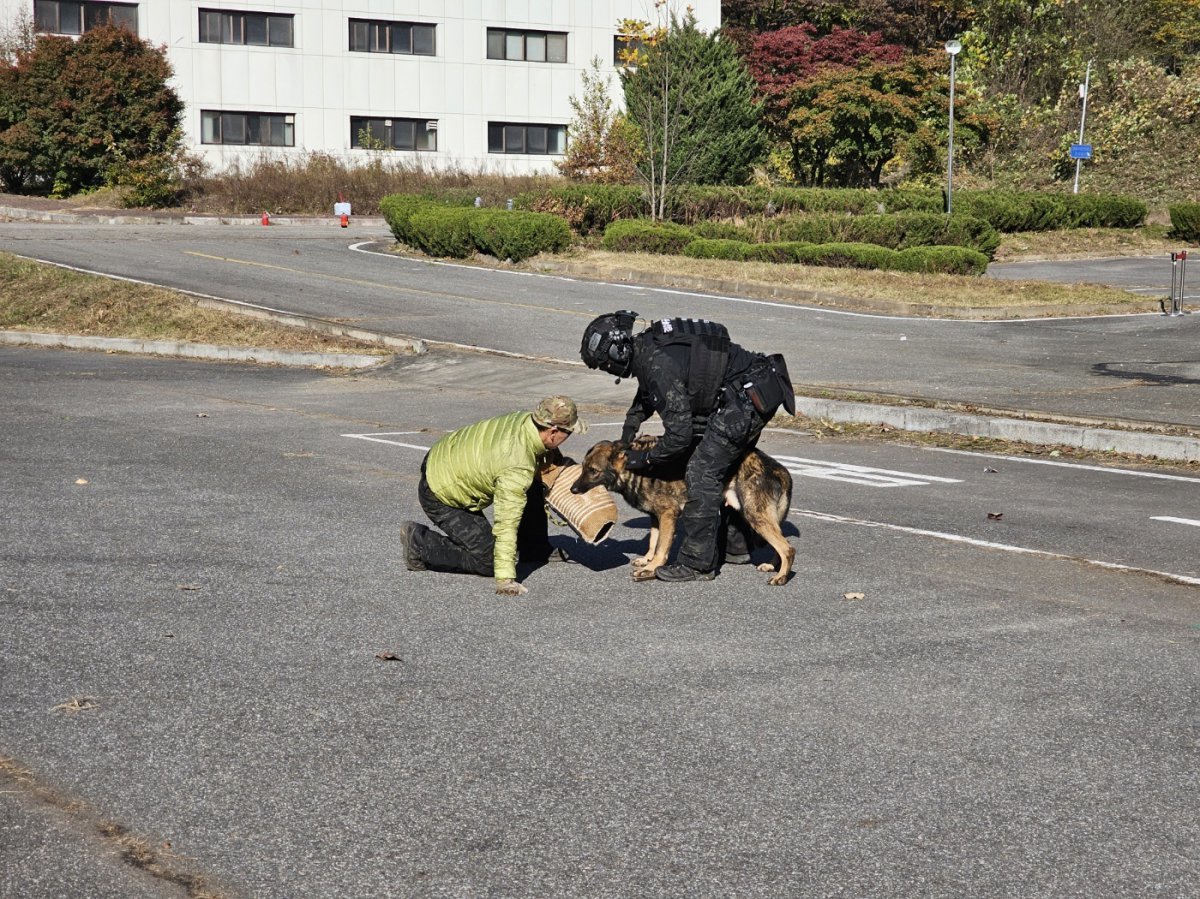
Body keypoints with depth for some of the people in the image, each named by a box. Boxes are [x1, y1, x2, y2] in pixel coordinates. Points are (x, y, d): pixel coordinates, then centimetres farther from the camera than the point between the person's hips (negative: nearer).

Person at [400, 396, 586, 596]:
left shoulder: (527, 419, -12)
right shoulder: (517, 468, -35)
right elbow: (506, 524, -35)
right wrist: (505, 580, -35)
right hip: (440, 496, -9)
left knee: (532, 485, 6)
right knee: (488, 561, -7)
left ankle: (535, 549, 21)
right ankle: (418, 541, 4)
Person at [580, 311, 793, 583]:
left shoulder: (658, 365, -24)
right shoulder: (648, 344, 7)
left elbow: (679, 433, -23)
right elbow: (647, 391, 31)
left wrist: (645, 459, -9)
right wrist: (631, 424, 20)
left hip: (746, 401, -10)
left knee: (702, 474, -8)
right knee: (728, 469, 23)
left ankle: (697, 564, -3)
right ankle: (736, 545, 36)